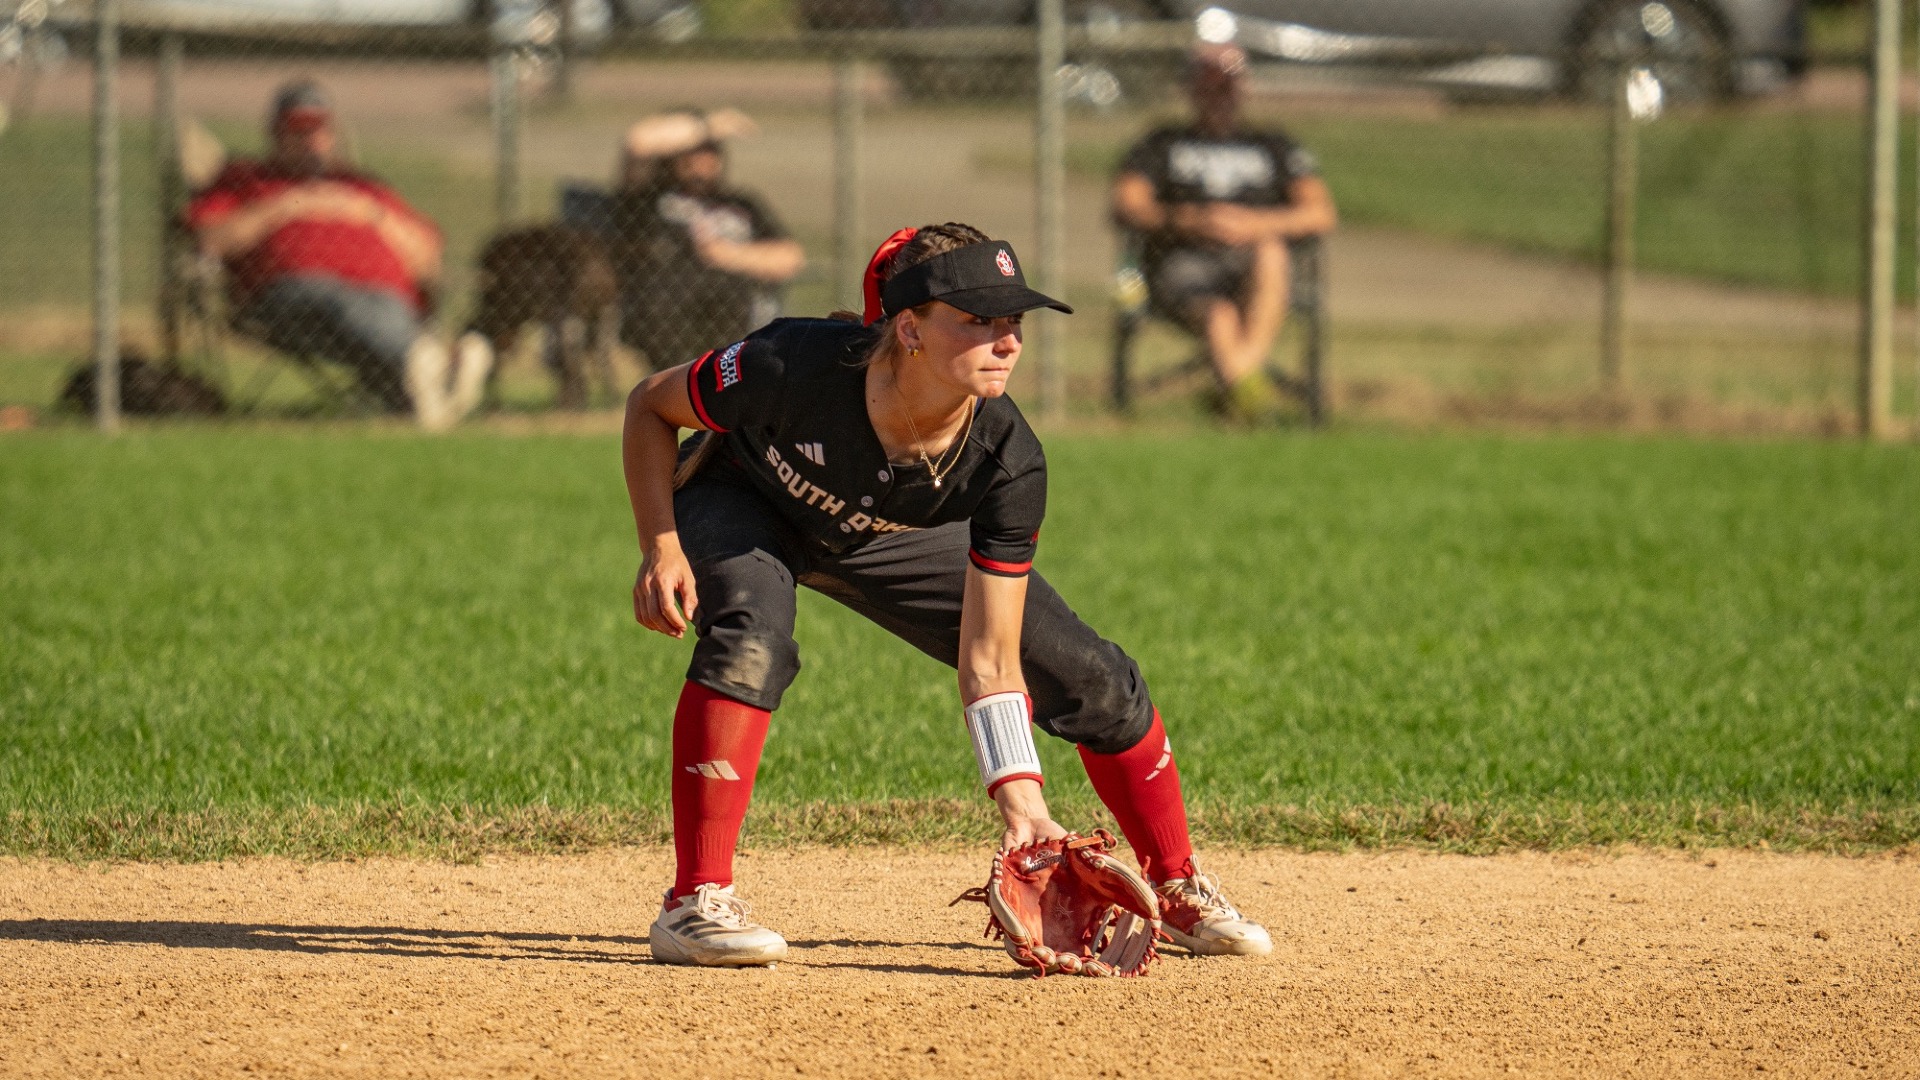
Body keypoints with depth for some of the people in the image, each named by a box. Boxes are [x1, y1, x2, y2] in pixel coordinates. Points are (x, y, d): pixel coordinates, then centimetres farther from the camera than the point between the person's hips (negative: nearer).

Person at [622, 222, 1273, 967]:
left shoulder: (1007, 463, -32)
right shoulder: (797, 367, -41)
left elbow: (989, 659, -27)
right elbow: (650, 406, -20)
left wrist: (1022, 805, -37)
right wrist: (662, 548, -29)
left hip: (892, 540, 3)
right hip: (742, 508, -3)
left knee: (1095, 680, -2)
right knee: (750, 635, -38)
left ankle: (1177, 892, 22)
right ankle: (695, 902, -29)